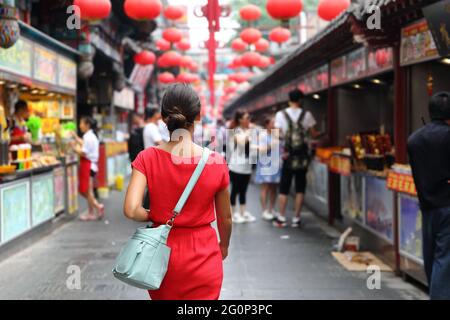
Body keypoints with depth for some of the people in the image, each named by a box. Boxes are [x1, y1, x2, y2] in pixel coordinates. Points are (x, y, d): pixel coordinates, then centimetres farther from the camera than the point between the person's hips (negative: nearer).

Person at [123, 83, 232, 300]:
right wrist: (224, 246, 19)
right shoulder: (216, 162, -12)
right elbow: (225, 218, 0)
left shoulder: (148, 158, -11)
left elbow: (131, 210, -21)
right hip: (203, 259, -2)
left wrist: (152, 216, 1)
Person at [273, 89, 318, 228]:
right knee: (300, 188, 7)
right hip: (302, 156, 0)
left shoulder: (281, 115, -2)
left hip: (288, 155, 0)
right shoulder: (306, 115, -2)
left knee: (284, 188, 7)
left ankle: (281, 218, 8)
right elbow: (313, 133, 2)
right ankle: (296, 218, 8)